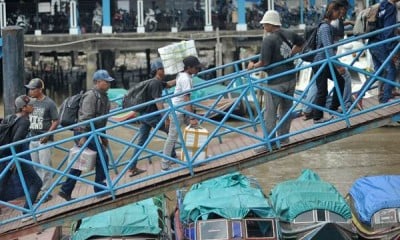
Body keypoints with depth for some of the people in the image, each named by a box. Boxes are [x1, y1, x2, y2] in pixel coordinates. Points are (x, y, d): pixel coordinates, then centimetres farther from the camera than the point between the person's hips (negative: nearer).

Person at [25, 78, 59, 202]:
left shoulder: (49, 103, -11)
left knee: (45, 166, -6)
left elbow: (56, 121, -9)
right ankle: (37, 190, 21)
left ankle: (45, 192, 0)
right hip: (33, 139, 6)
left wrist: (47, 135, -17)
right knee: (36, 166, 12)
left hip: (44, 140, -6)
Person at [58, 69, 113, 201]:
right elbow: (86, 117, -22)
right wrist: (83, 137, -26)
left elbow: (101, 119, 24)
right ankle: (100, 188, -2)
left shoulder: (103, 96, 16)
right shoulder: (91, 95, -15)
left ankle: (65, 191, 16)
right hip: (84, 133, -10)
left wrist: (103, 137, 24)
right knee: (102, 157, -10)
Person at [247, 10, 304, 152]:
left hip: (276, 82, -7)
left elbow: (264, 62, -19)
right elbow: (301, 42, 24)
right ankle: (284, 137, 29)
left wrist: (253, 65, 0)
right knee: (286, 109, 18)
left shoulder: (269, 39, -19)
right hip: (290, 79, 7)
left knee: (270, 113, 1)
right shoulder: (289, 34, 3)